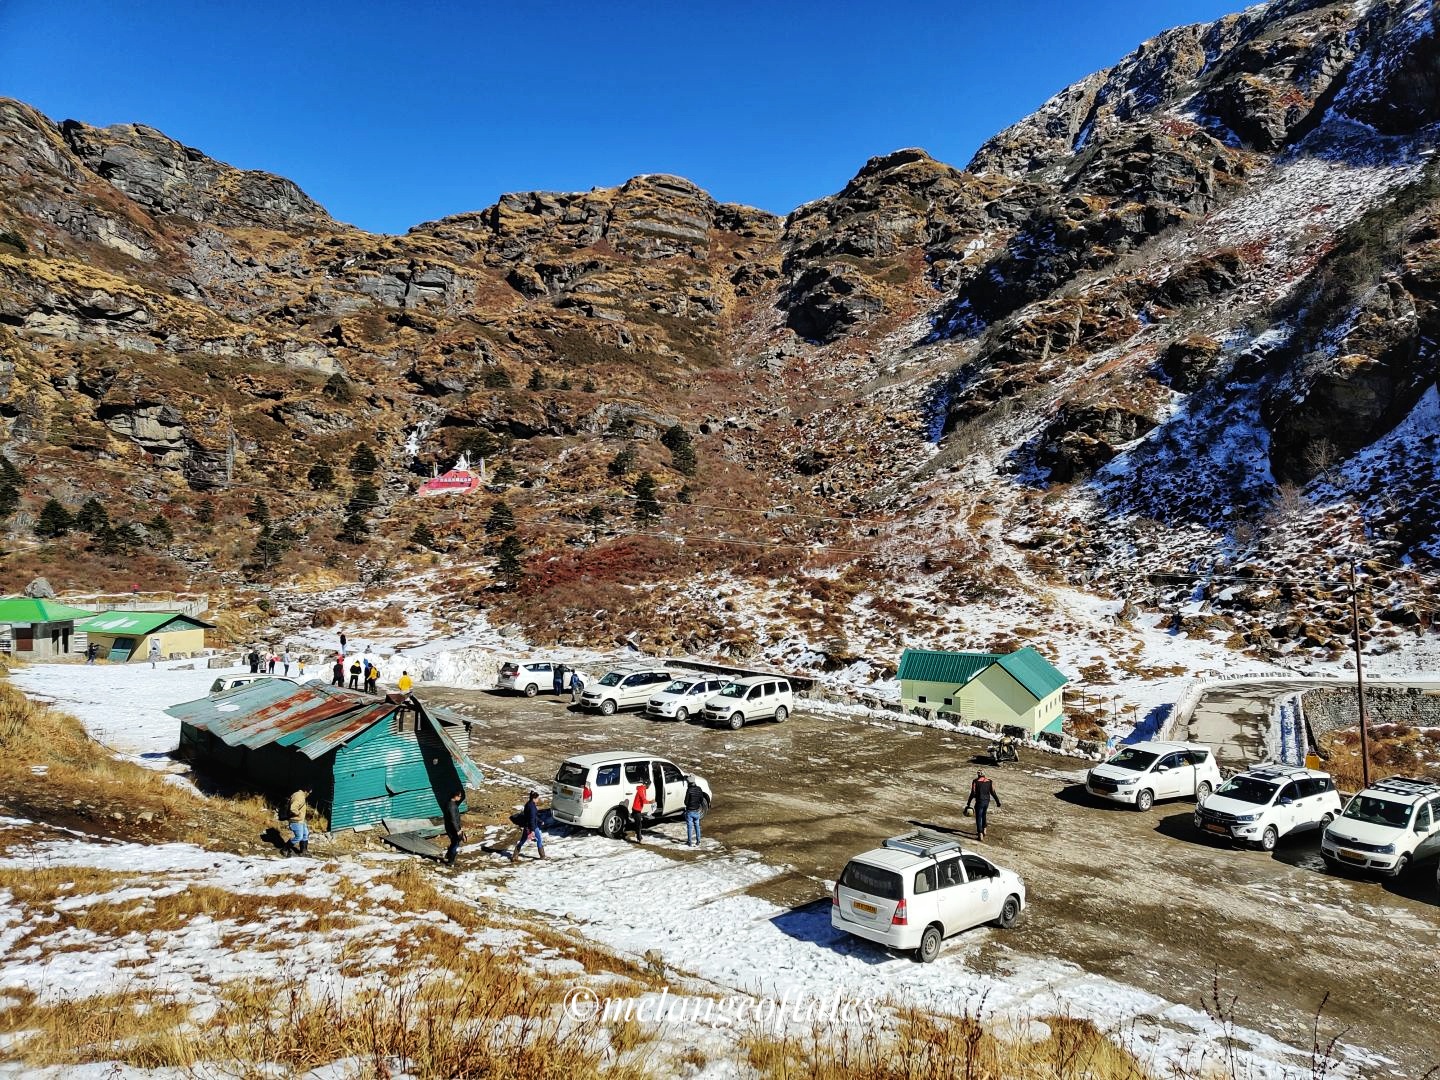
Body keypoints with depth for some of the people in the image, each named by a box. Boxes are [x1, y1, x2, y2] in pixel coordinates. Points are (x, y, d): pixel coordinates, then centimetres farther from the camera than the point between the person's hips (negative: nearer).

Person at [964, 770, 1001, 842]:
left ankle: (980, 835, -5)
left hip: (979, 802, -5)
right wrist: (997, 801, 12)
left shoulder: (976, 782, -8)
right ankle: (984, 830, 36)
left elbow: (973, 794, -10)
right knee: (983, 815, 27)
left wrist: (968, 803, -7)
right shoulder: (989, 781, 3)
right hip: (987, 801, 5)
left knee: (979, 818, 1)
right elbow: (993, 793, 2)